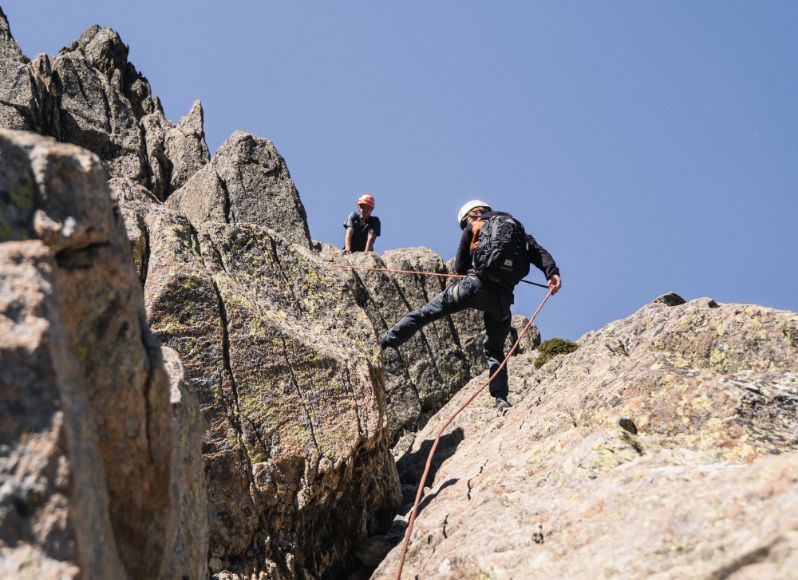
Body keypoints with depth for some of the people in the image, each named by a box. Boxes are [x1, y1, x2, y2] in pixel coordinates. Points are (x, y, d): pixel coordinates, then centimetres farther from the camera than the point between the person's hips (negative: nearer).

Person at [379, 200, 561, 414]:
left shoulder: (473, 228, 15)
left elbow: (460, 267, 16)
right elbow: (538, 251, 5)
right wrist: (553, 272, -7)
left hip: (476, 286, -4)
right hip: (503, 298, 4)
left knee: (424, 313, 3)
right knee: (495, 350, 17)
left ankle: (382, 344, -1)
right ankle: (501, 399, 5)